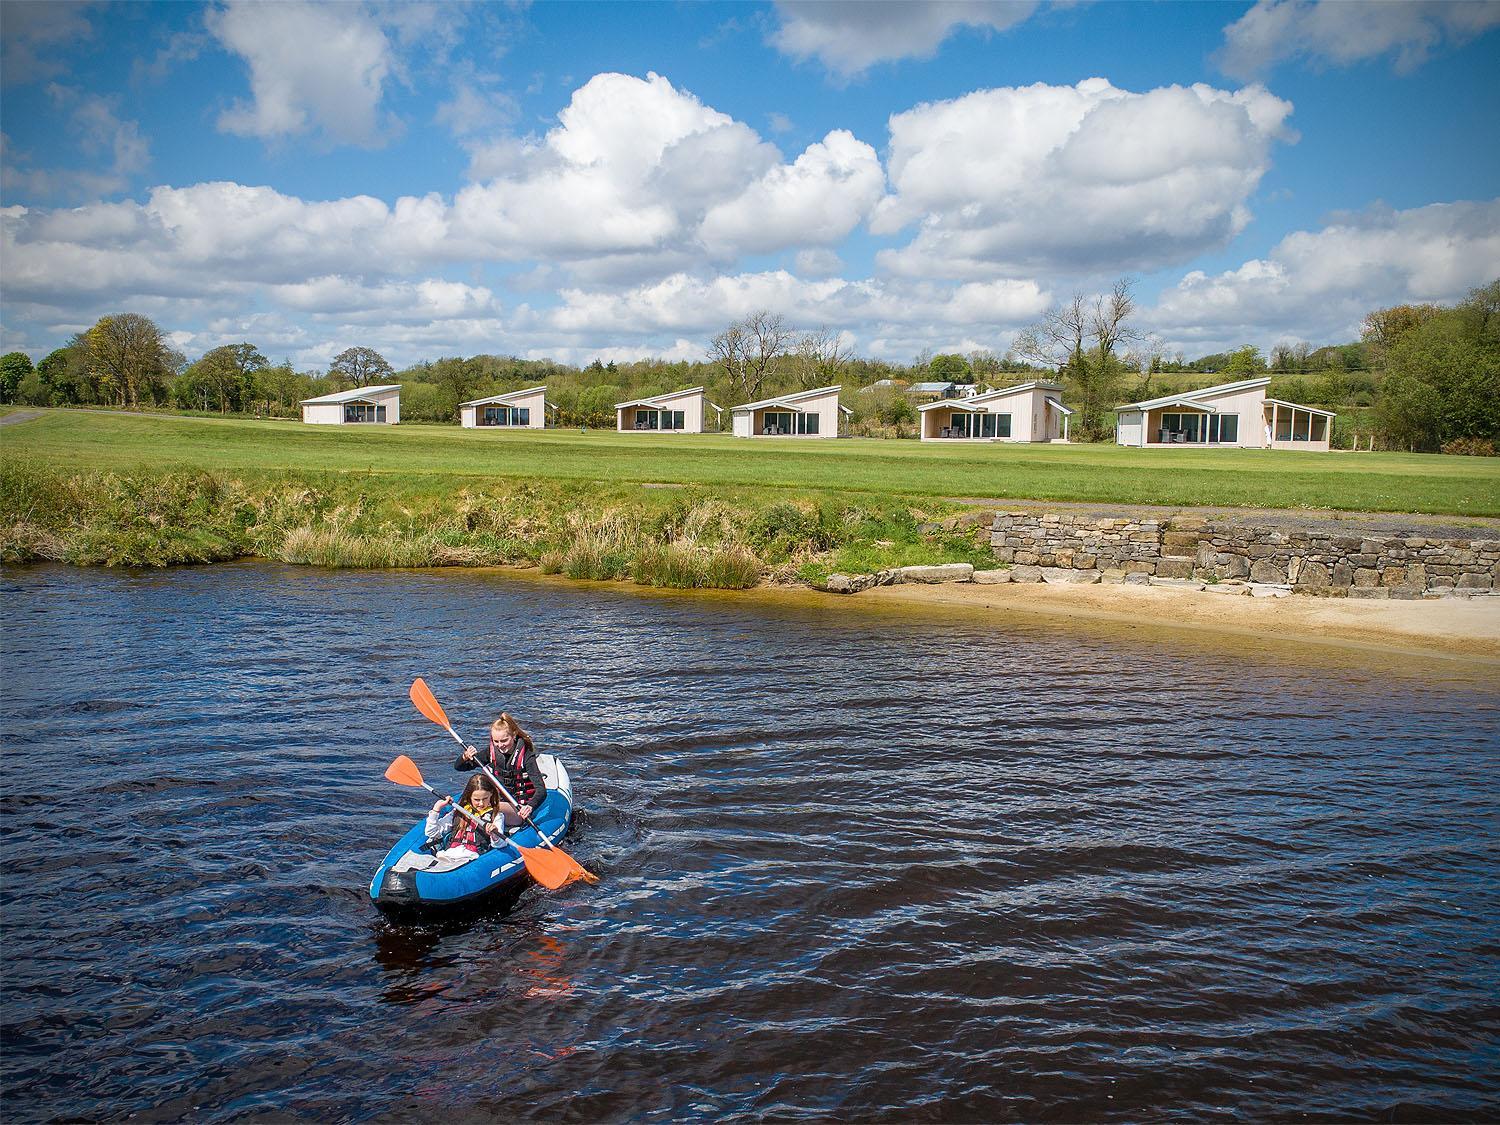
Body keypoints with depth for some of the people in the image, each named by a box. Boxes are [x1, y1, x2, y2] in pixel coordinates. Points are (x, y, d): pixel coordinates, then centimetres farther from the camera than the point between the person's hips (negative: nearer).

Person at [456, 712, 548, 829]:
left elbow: (541, 790, -23)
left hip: (519, 810, -5)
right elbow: (458, 767, 6)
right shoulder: (492, 752, 1)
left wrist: (530, 807, -45)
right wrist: (465, 757, -19)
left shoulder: (526, 756, -13)